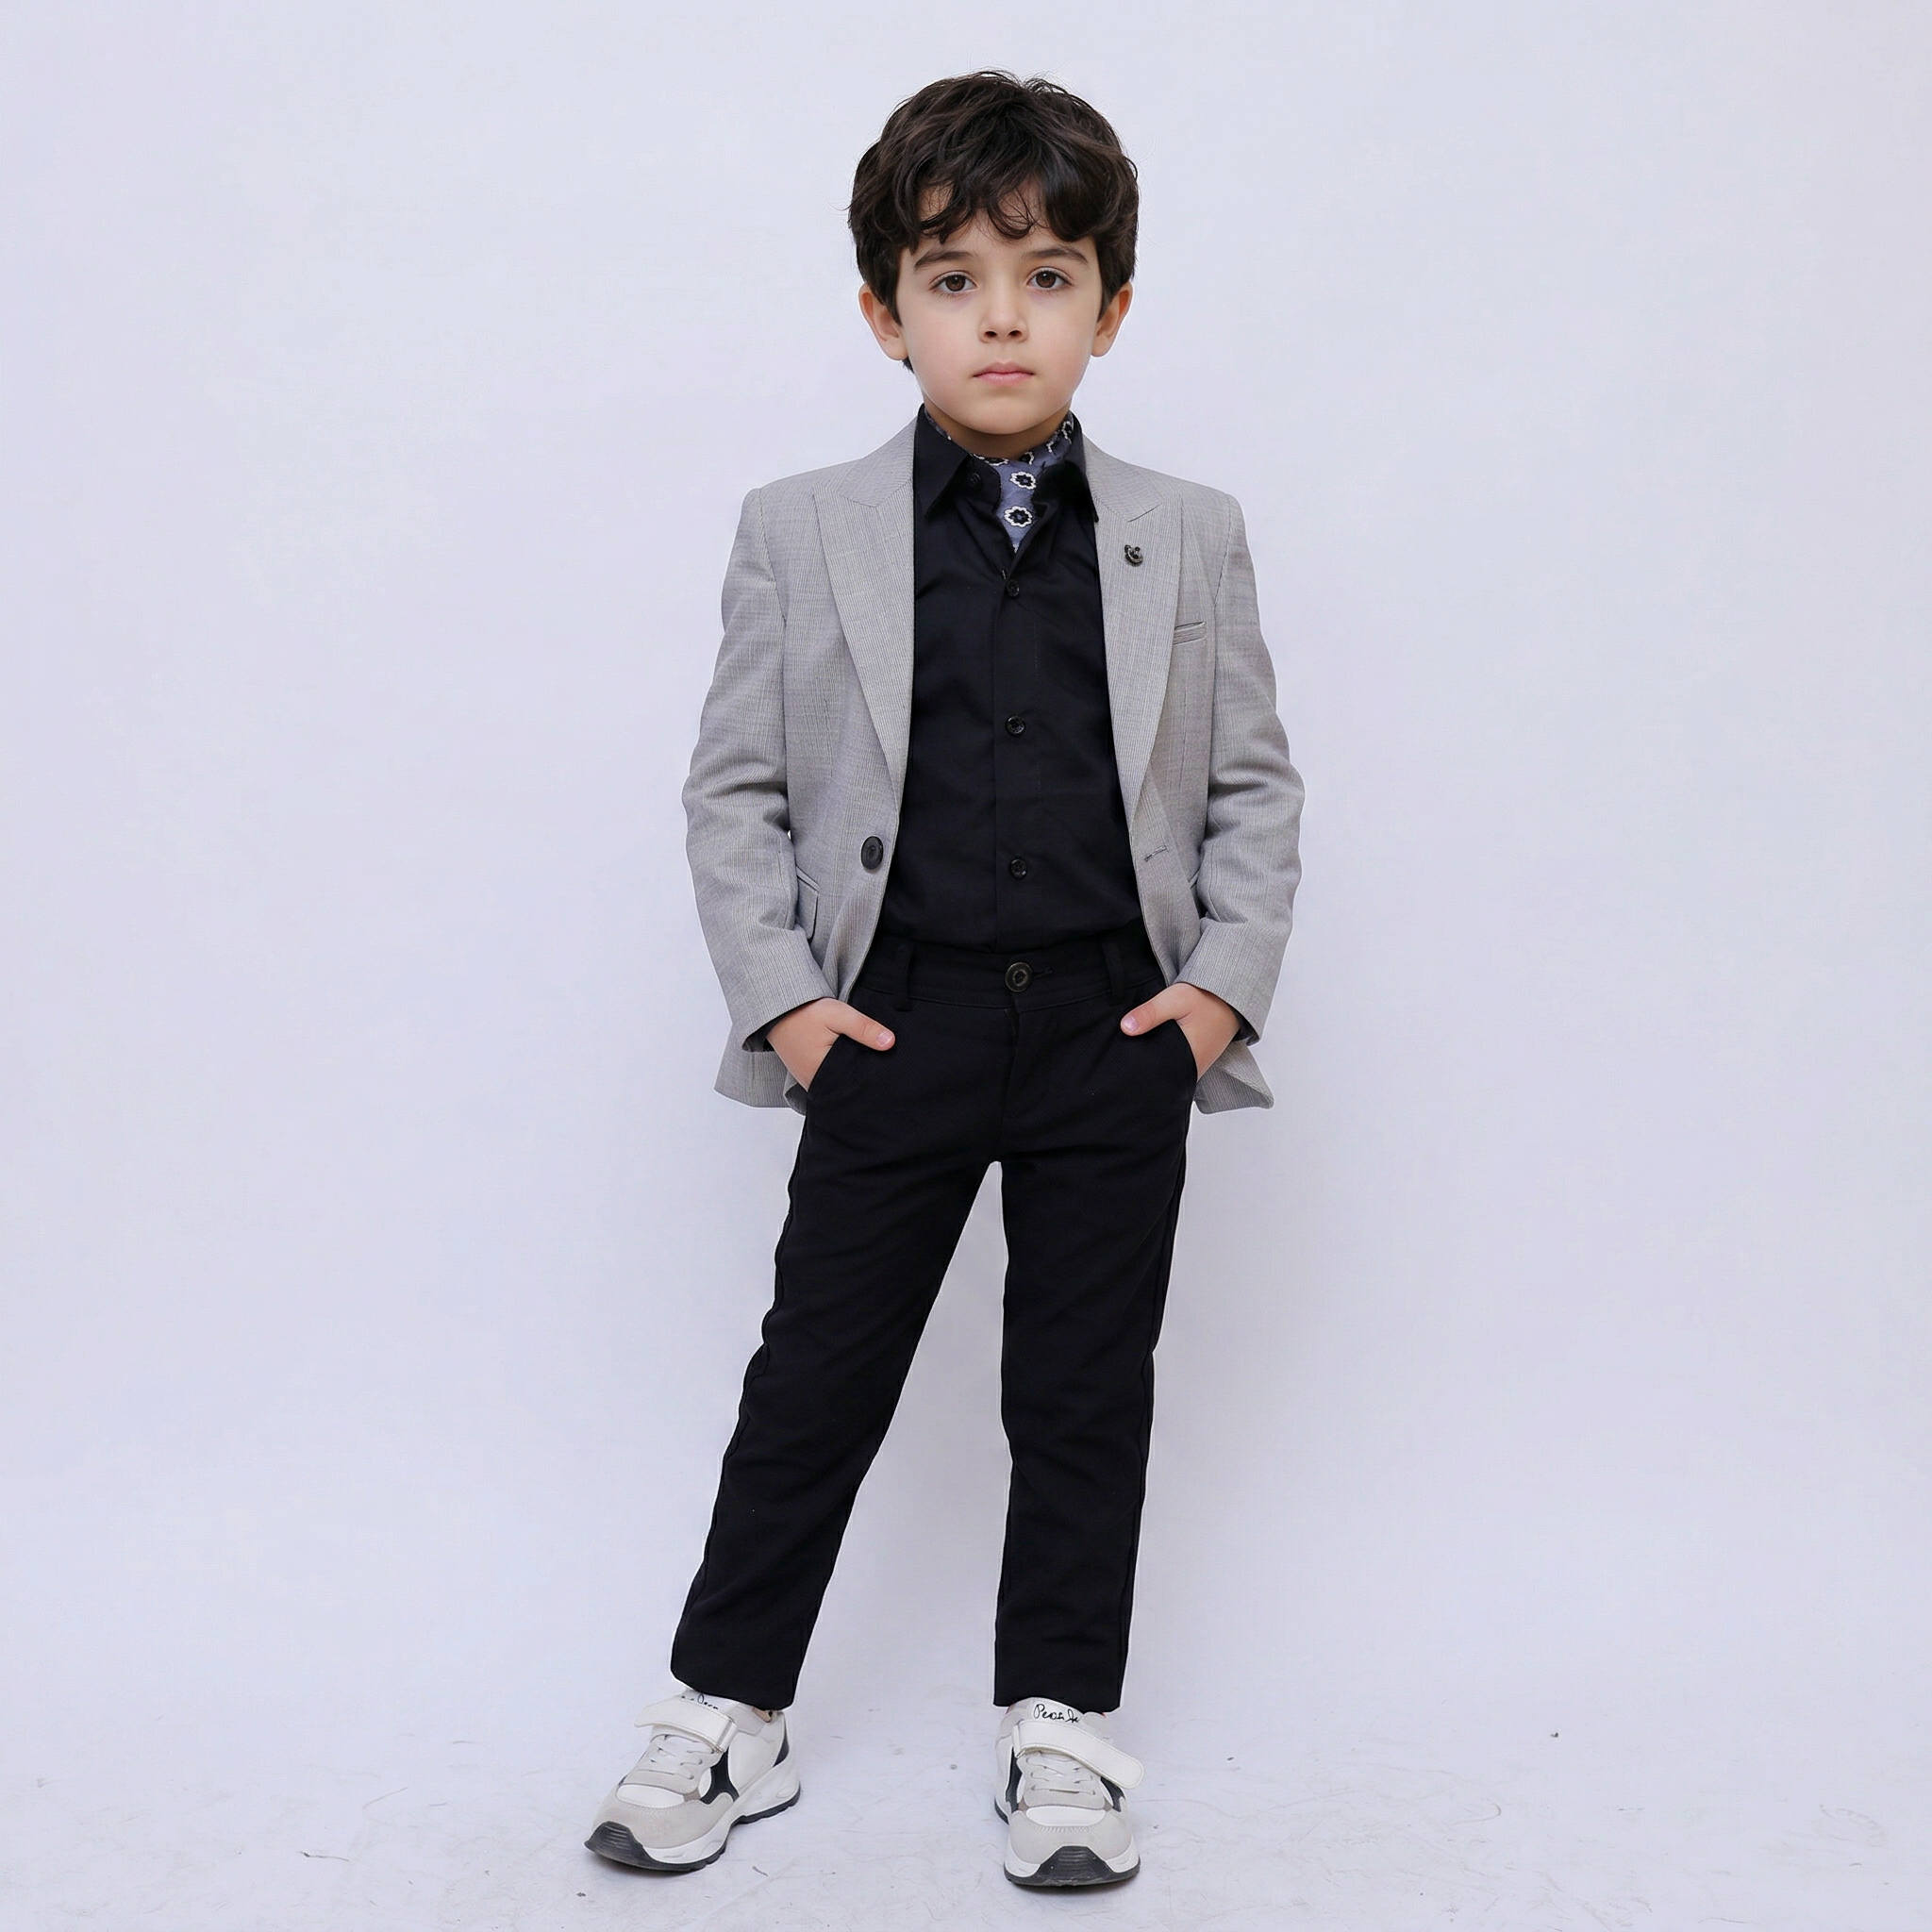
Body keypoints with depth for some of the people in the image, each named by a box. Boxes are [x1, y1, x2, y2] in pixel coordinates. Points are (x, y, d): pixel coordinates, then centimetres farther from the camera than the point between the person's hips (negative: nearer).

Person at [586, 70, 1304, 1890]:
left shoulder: (1190, 539, 6)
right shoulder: (800, 533, 2)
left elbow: (1254, 782, 8)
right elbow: (734, 783, 3)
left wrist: (1227, 982, -3)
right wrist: (779, 995, -5)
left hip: (1120, 1028, 1)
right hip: (897, 1023, -1)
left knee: (1086, 1392, 10)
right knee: (815, 1377, 8)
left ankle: (1058, 1723, 26)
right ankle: (726, 1707, 25)